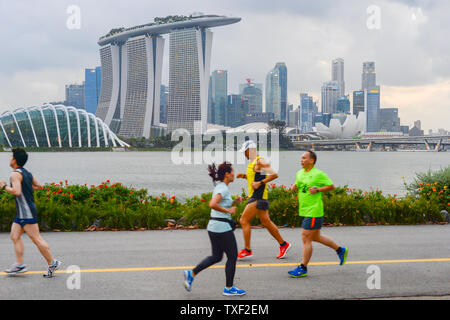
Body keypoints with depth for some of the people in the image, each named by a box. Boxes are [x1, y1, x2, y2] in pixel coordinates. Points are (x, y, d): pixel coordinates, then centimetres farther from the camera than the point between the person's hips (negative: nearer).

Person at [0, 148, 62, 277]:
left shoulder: (16, 174, -15)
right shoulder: (27, 173, 13)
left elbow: (16, 192, -27)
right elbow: (39, 186, 23)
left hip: (27, 213, -10)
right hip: (22, 213, 10)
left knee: (36, 239, -6)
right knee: (15, 236, 10)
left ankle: (52, 263, 0)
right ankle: (20, 265, 10)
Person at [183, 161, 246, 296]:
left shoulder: (219, 187, 14)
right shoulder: (223, 188, -16)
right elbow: (212, 204, -30)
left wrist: (234, 202, 10)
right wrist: (229, 210, -21)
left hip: (214, 227, 10)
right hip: (222, 228, -10)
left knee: (216, 257, 17)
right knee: (232, 257, 4)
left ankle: (191, 273, 12)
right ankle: (229, 288, 12)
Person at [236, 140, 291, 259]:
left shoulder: (260, 161, -15)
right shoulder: (252, 162, 15)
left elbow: (274, 175, -23)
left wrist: (260, 183, -24)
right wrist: (244, 176, 13)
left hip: (258, 197, -10)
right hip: (254, 196, 10)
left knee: (244, 220, -8)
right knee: (266, 222, 14)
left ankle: (247, 250, -2)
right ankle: (283, 244, 22)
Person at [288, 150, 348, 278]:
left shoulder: (319, 174, -11)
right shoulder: (300, 173, 11)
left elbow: (331, 186, -6)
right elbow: (298, 185, 24)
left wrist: (318, 190, -18)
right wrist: (295, 187, 2)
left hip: (313, 211, -9)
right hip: (304, 210, 9)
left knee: (306, 239, -6)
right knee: (316, 237, 18)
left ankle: (303, 268, 2)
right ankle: (340, 250, 34)